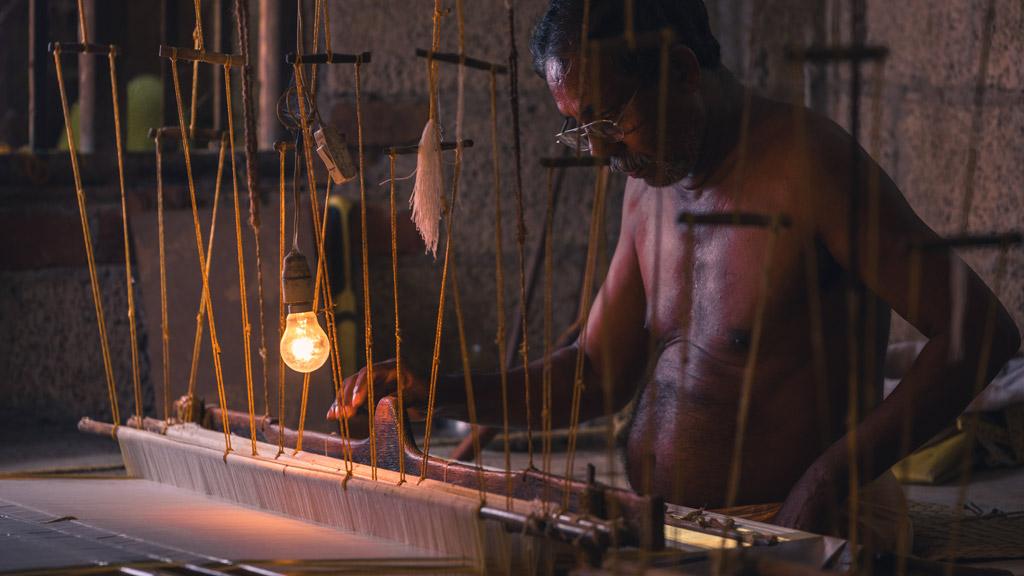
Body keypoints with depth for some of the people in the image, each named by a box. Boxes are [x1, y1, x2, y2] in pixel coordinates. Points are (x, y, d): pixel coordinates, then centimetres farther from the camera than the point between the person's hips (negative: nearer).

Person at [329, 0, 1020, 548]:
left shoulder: (805, 161, -12)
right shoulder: (651, 182, 13)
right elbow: (596, 373, 21)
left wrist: (833, 476, -21)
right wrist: (435, 394, 7)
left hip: (803, 537, -7)